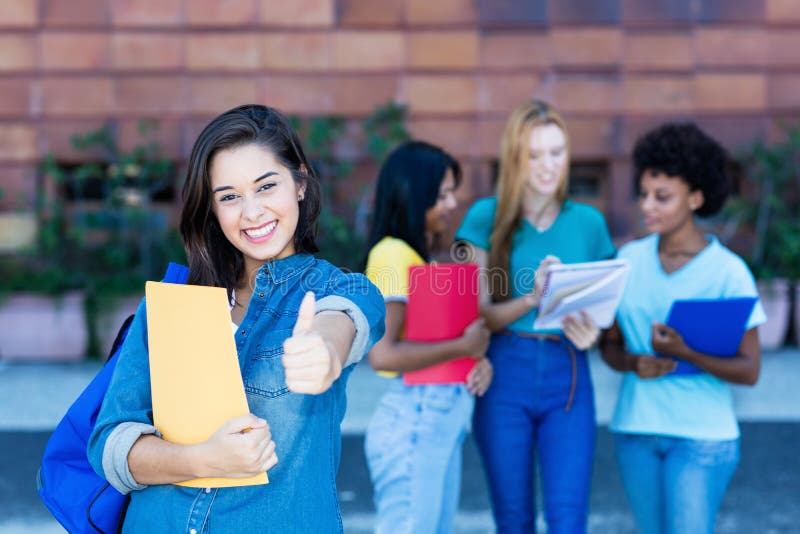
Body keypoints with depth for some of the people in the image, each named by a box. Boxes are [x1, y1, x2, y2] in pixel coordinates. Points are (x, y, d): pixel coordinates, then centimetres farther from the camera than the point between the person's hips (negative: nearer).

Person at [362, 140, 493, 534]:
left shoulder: (423, 255, 15)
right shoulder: (392, 255, -13)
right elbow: (382, 353, -23)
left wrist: (479, 358, -1)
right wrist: (464, 347, -15)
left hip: (446, 420, 9)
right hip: (413, 420, -9)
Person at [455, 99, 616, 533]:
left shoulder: (588, 221, 6)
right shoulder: (488, 216, 0)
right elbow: (478, 314, -2)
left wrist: (591, 331, -12)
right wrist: (532, 299, -20)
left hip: (568, 379, 1)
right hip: (505, 376, -1)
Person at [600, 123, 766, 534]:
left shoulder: (728, 270, -7)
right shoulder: (629, 259, 4)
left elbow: (749, 370, -9)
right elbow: (609, 343, 9)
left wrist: (686, 353, -25)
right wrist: (633, 363, -13)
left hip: (701, 436, -4)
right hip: (635, 430, 4)